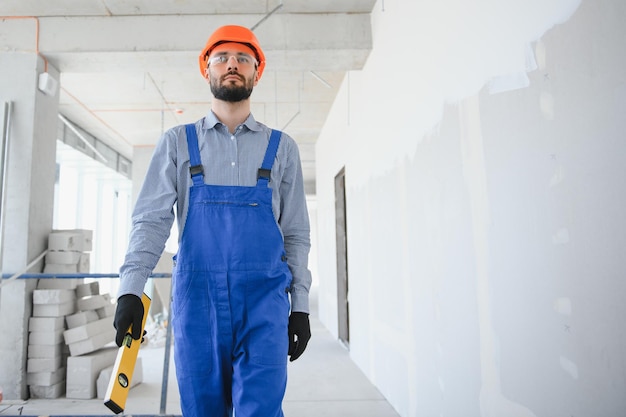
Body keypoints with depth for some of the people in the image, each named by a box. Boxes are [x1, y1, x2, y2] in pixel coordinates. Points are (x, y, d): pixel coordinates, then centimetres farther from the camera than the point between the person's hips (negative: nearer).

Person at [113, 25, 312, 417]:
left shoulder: (282, 147, 10)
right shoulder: (178, 142, 10)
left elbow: (296, 234, 9)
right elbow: (151, 220, 4)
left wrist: (301, 306, 5)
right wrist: (130, 289, -8)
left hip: (264, 297, 0)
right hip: (197, 295, 1)